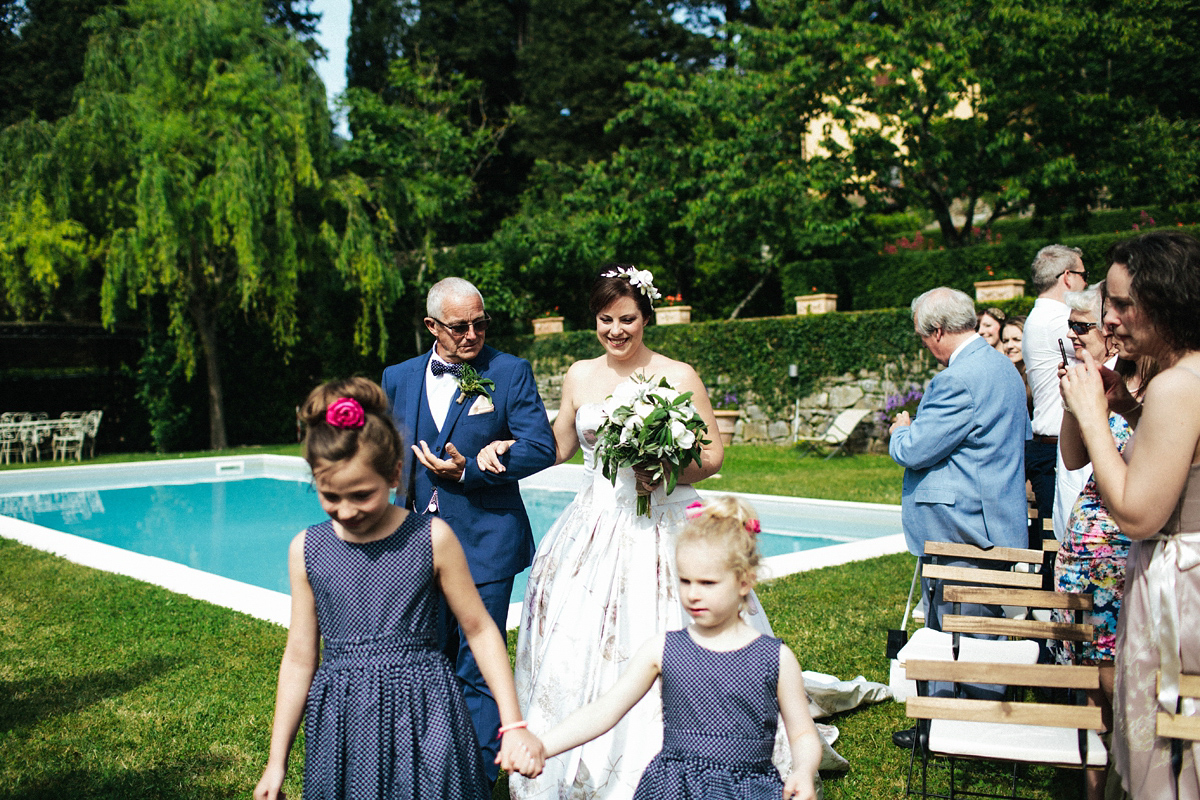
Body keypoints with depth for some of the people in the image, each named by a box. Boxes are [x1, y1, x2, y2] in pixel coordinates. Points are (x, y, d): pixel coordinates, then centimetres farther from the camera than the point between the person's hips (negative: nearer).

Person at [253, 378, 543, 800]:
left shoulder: (432, 538, -8)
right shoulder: (307, 550, -1)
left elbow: (479, 629, -1)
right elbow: (300, 657, 6)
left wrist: (514, 726, -4)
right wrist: (276, 761, 9)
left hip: (423, 718, -2)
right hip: (341, 725, 2)